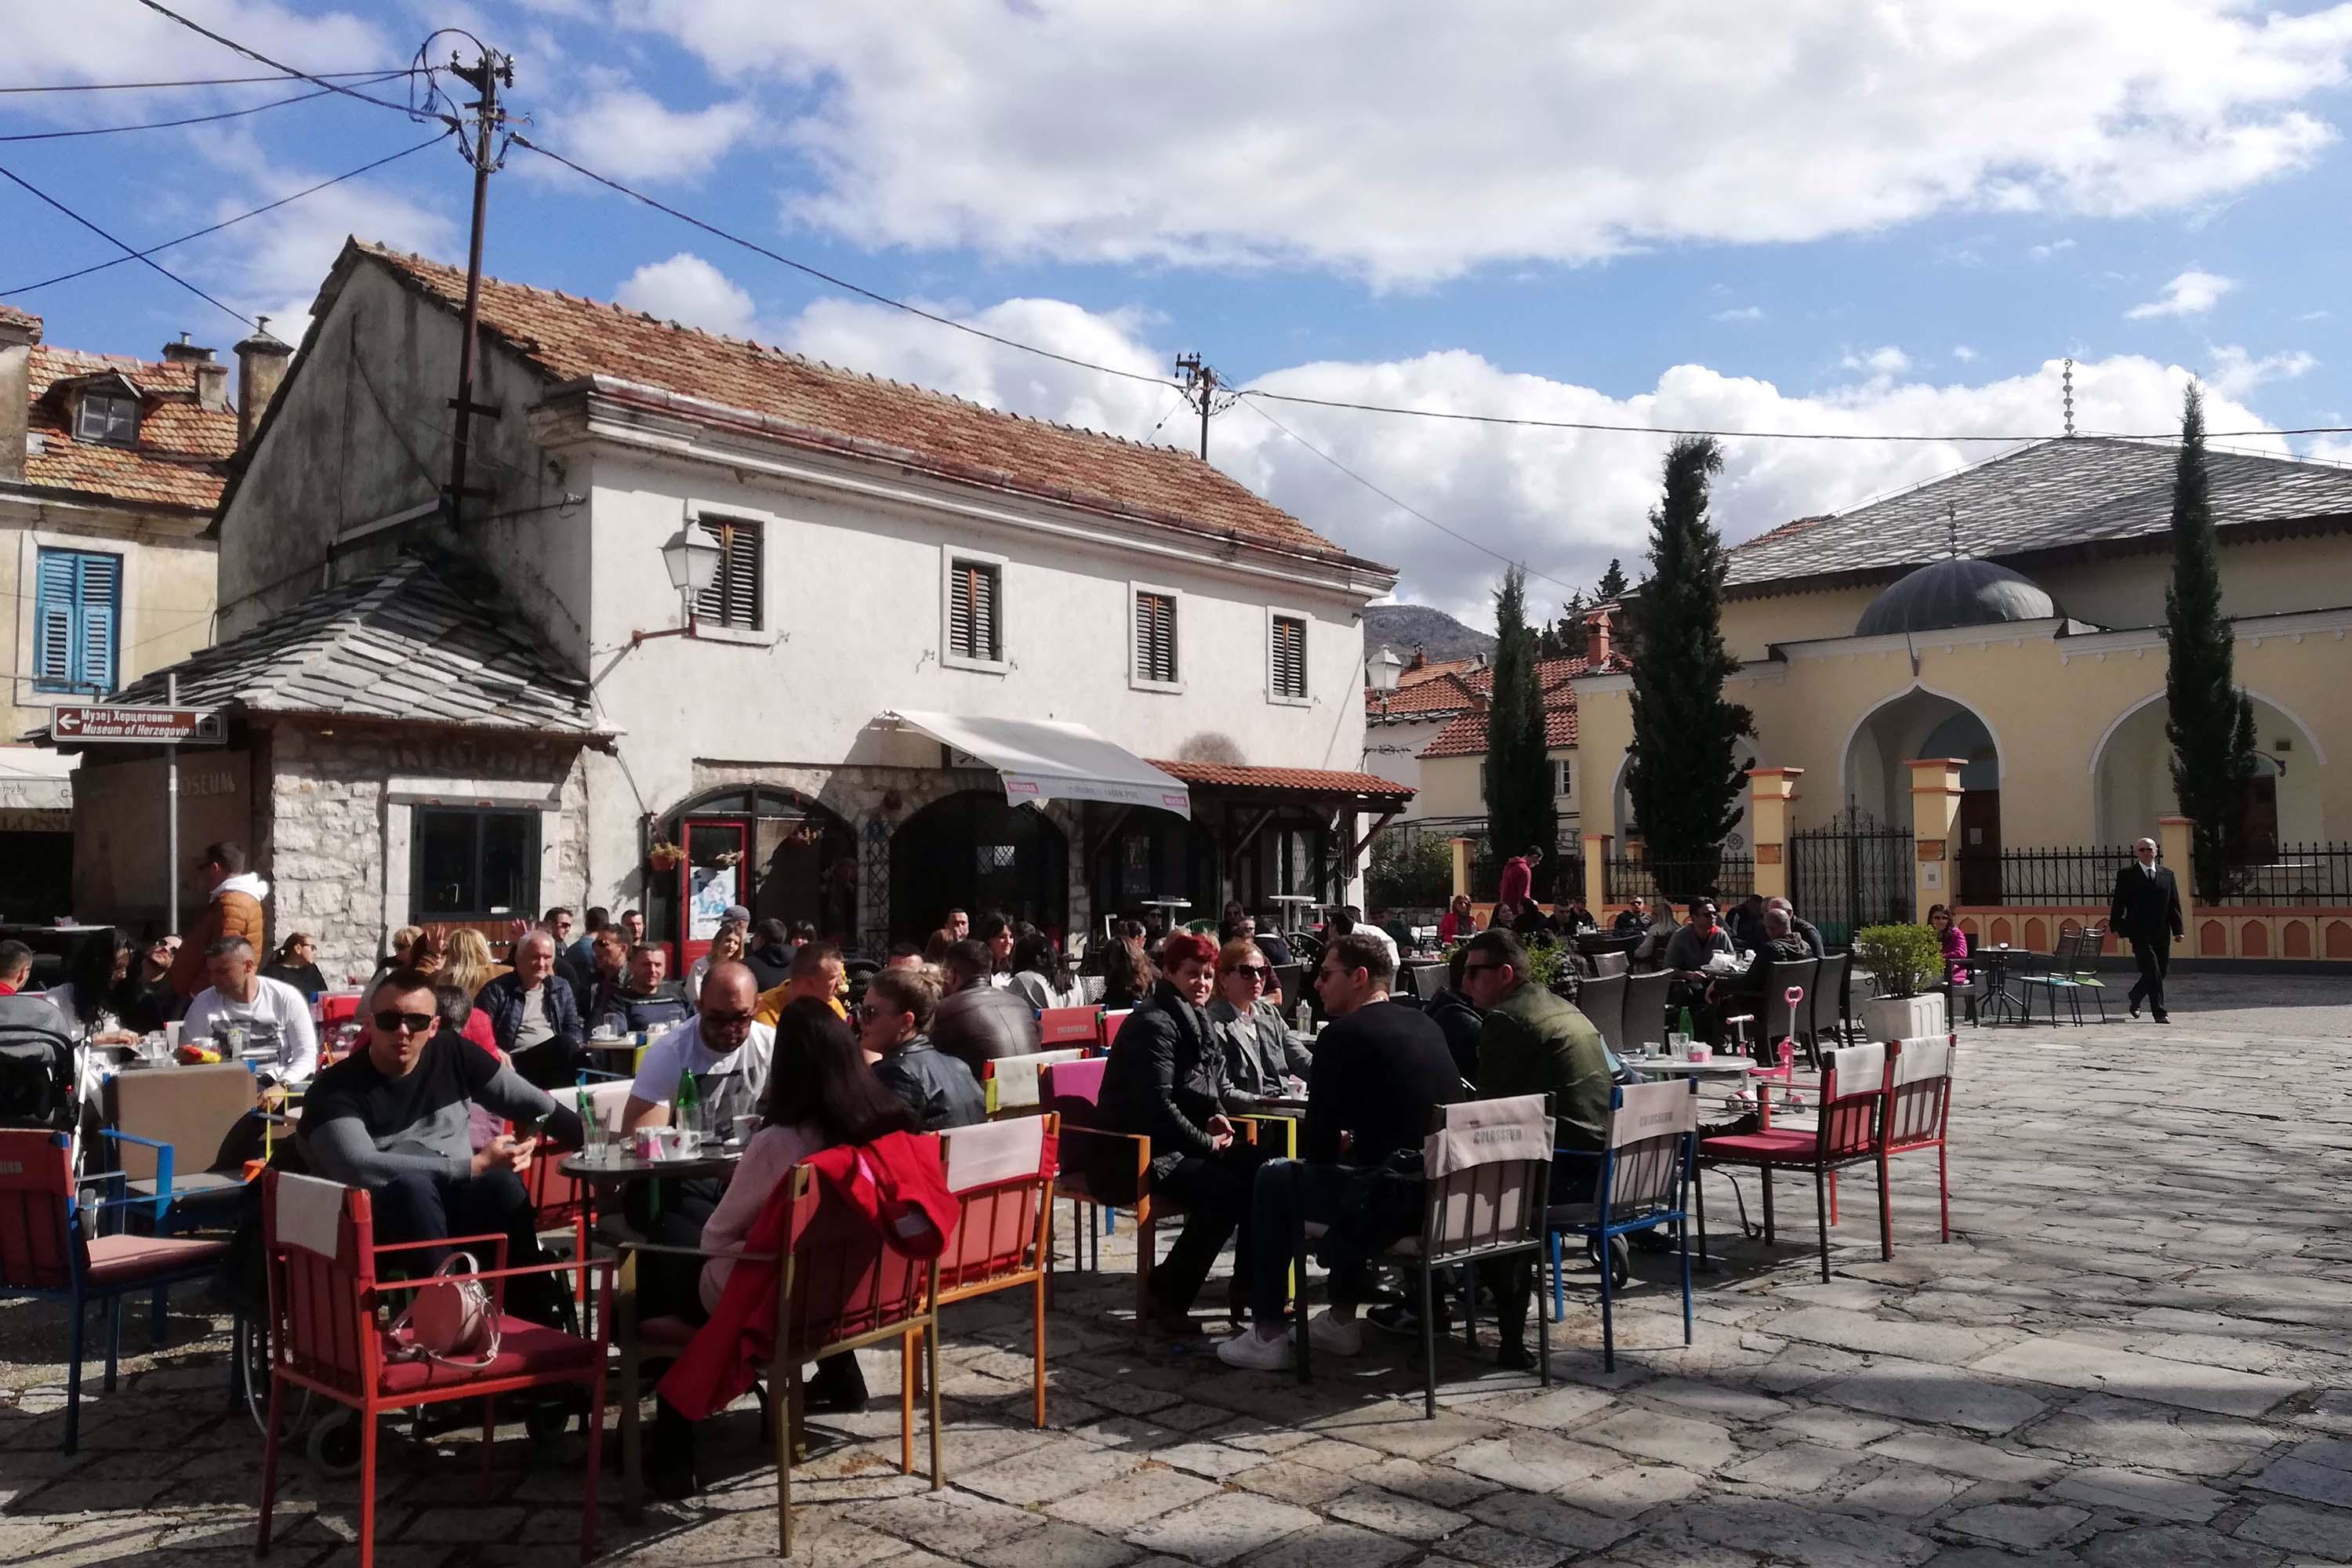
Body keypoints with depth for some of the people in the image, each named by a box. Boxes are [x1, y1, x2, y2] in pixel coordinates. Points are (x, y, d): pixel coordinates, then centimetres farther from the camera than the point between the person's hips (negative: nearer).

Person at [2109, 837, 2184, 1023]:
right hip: (2140, 934, -4)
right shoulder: (2126, 875, 1)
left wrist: (2177, 929, 2)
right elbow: (2118, 903, 1)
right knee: (2153, 973, -9)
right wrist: (2116, 927, -4)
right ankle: (2159, 1012, -4)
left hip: (2162, 934, 4)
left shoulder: (2167, 874, 10)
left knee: (2161, 971, 9)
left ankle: (2135, 998, 31)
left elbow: (2174, 903, 9)